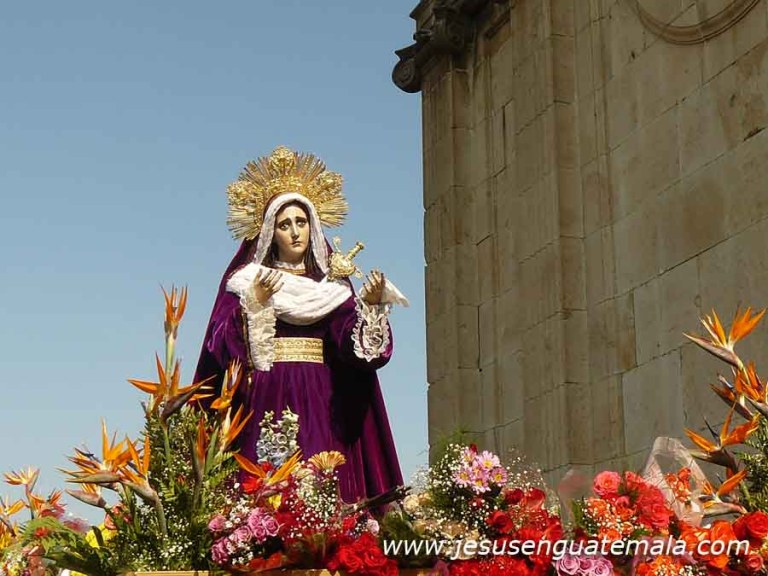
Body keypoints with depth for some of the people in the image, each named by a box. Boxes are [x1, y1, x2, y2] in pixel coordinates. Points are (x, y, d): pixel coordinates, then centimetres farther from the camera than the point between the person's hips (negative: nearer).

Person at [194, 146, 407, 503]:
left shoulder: (332, 282, 14)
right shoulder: (246, 279, 8)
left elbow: (355, 343, 2)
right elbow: (222, 343, -4)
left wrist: (371, 306, -15)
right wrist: (255, 303, -17)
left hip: (322, 403, 2)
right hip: (267, 401, -2)